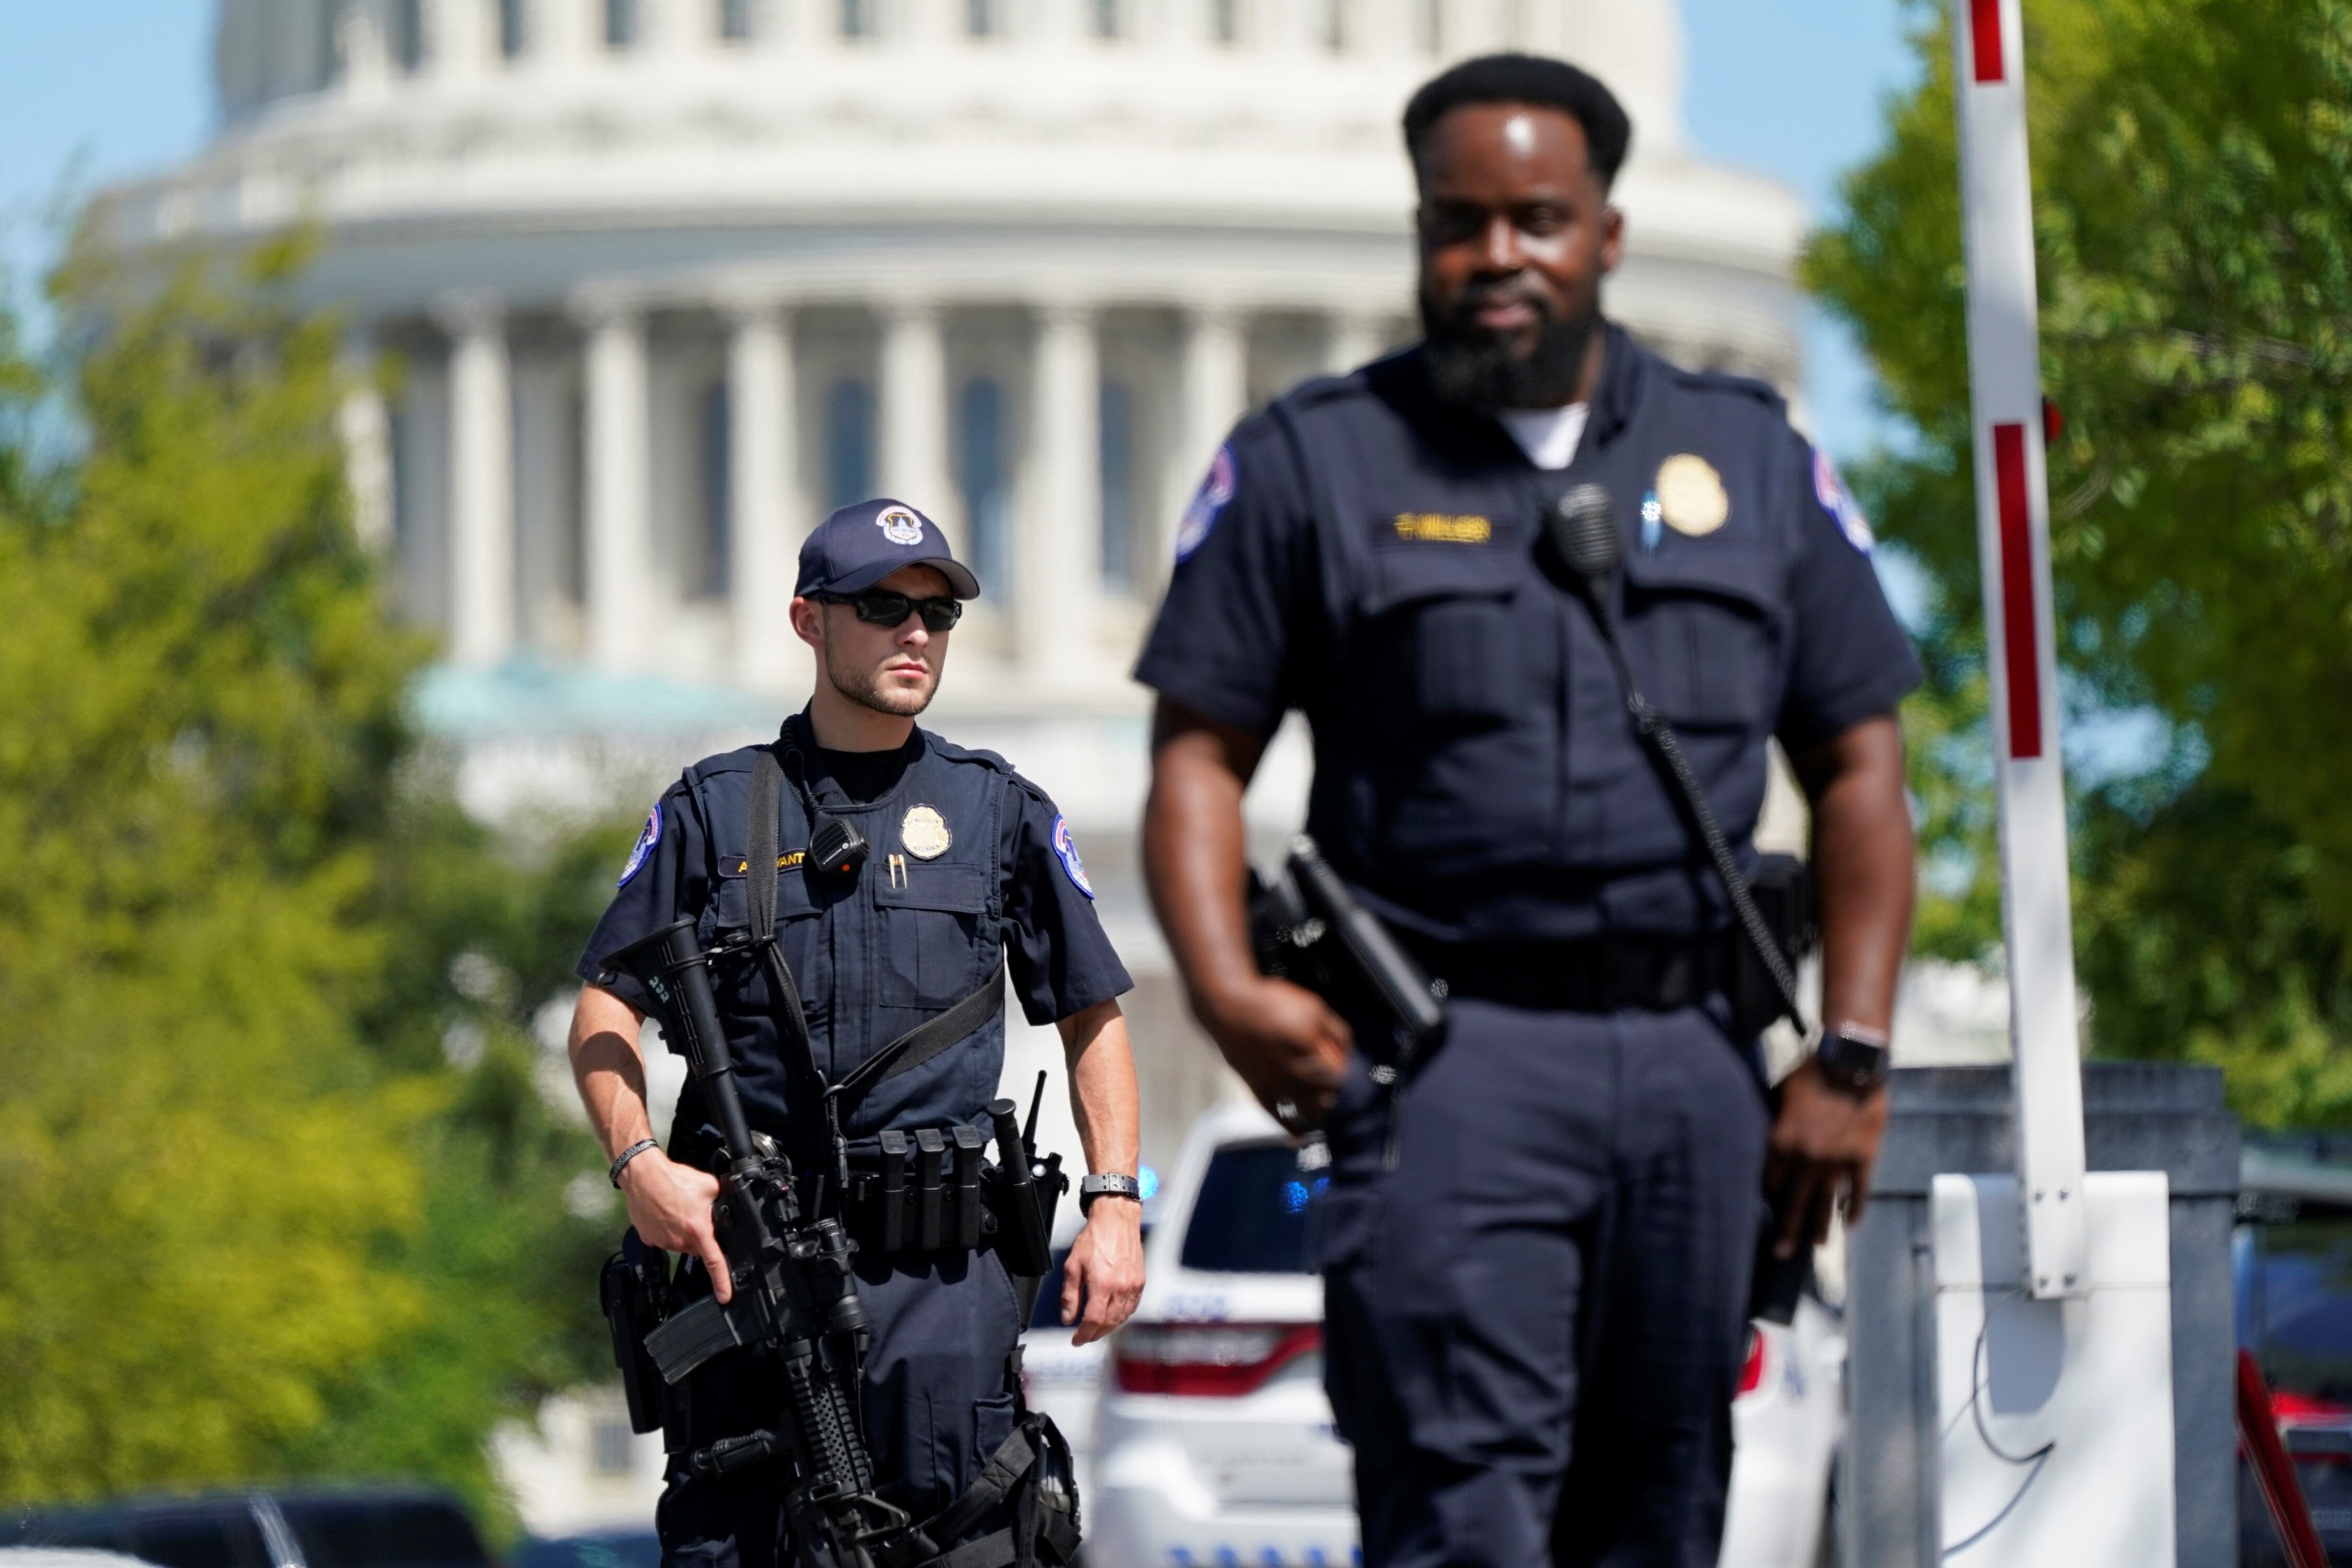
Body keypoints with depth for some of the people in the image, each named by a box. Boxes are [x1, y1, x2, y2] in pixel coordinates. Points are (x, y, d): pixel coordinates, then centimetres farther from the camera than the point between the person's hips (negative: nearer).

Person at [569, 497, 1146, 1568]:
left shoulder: (1003, 814, 13)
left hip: (936, 1260, 0)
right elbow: (607, 1008, 10)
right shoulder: (713, 810, 11)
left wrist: (1113, 1202, 4)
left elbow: (1092, 1017, 17)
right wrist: (638, 1160, -7)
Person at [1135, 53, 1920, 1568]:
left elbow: (1859, 767, 14)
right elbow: (1200, 750, 4)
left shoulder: (1755, 463, 14)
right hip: (1449, 1053, -4)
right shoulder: (1310, 463, 7)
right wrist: (1228, 988, -14)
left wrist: (1851, 1060, 4)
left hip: (1693, 1054, 4)